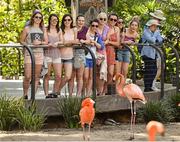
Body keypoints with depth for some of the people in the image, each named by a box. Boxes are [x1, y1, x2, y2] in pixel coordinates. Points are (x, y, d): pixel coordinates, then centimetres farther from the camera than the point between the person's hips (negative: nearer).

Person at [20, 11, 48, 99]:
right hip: (29, 53, -4)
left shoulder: (43, 29, 16)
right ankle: (25, 95, 1)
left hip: (39, 53, 4)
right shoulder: (27, 28, 5)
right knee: (27, 76, -12)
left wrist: (40, 42, -8)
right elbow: (21, 40, 4)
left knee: (36, 76, 3)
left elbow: (46, 41, 12)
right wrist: (29, 45, -12)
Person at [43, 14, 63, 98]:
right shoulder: (46, 30, 3)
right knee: (47, 76, -3)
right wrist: (50, 44, -17)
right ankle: (46, 94, 0)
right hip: (47, 54, -4)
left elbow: (62, 41, 11)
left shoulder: (59, 31, 17)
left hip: (57, 54, 4)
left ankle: (54, 93, 9)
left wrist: (57, 43, -9)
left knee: (58, 76, -4)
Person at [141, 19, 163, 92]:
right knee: (148, 71, -10)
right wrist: (155, 34, -6)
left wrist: (154, 40, -10)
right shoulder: (146, 32, -6)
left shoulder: (156, 32, 16)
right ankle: (146, 88, -8)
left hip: (154, 54, 8)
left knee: (154, 71, 7)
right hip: (147, 54, -8)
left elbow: (160, 40, 7)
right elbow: (151, 40, -20)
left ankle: (150, 87, 15)